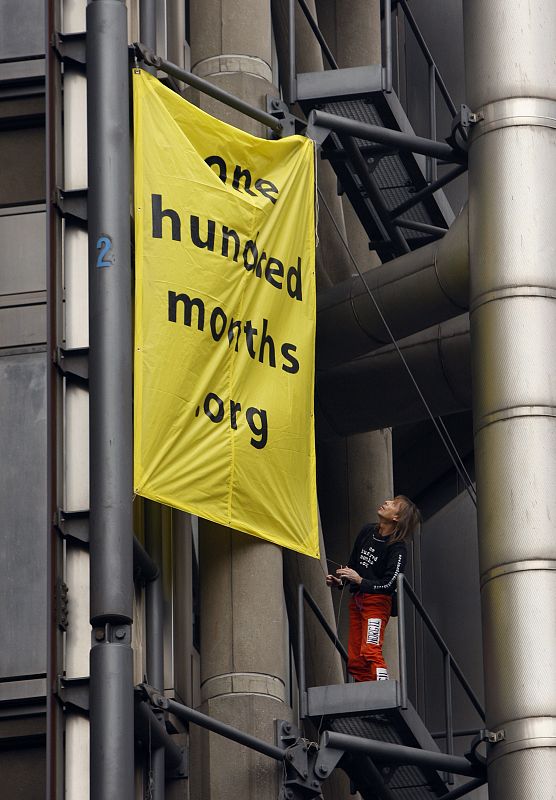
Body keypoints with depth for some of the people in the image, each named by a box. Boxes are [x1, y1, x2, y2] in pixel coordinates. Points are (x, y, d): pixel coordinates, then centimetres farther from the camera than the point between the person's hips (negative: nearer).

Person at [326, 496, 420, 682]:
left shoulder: (397, 548, -11)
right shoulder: (367, 532, 9)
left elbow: (389, 585, -16)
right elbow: (352, 565, 21)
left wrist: (360, 581, -20)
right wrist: (340, 581, 5)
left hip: (377, 601, -8)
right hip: (356, 600, 8)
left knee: (370, 651, -22)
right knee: (355, 660, 4)